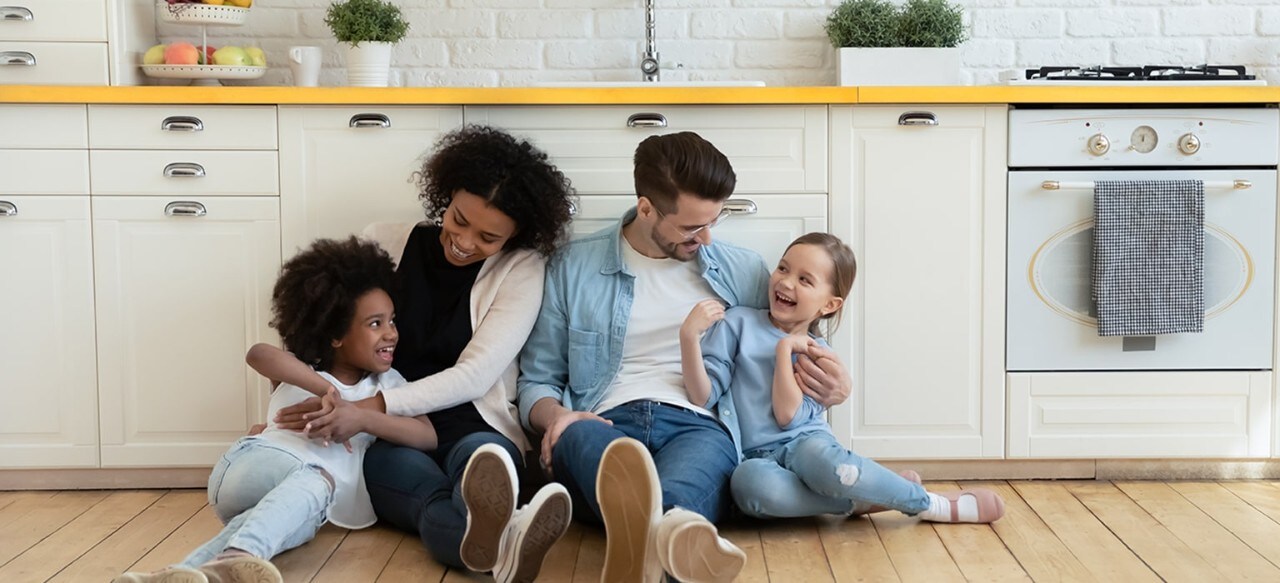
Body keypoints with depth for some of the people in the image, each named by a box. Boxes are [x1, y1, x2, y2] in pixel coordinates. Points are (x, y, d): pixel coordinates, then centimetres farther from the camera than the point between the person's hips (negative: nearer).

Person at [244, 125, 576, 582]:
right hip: (388, 440, 0)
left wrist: (373, 408, -22)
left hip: (474, 431, 0)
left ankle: (488, 537, -76)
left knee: (480, 455, -37)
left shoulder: (521, 269, 1)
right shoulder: (384, 244, 8)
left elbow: (475, 374, -11)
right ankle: (499, 543, -73)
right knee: (392, 464, -37)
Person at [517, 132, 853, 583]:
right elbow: (536, 380, 17)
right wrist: (556, 416, -7)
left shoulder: (743, 272, 18)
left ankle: (651, 537, -74)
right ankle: (665, 535, -72)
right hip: (605, 426, 0)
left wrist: (829, 383, 3)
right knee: (579, 437, -39)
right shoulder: (574, 267, 14)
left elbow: (786, 361, 28)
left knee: (690, 473, -38)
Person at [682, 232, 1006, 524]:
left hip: (803, 443, 1)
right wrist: (689, 336, -19)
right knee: (749, 481, -40)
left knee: (821, 458, -38)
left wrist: (784, 350, -10)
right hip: (754, 458, -1)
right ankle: (860, 501, -22)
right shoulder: (736, 323, 5)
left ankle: (934, 505, -17)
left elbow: (788, 416, -7)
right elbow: (702, 398, -5)